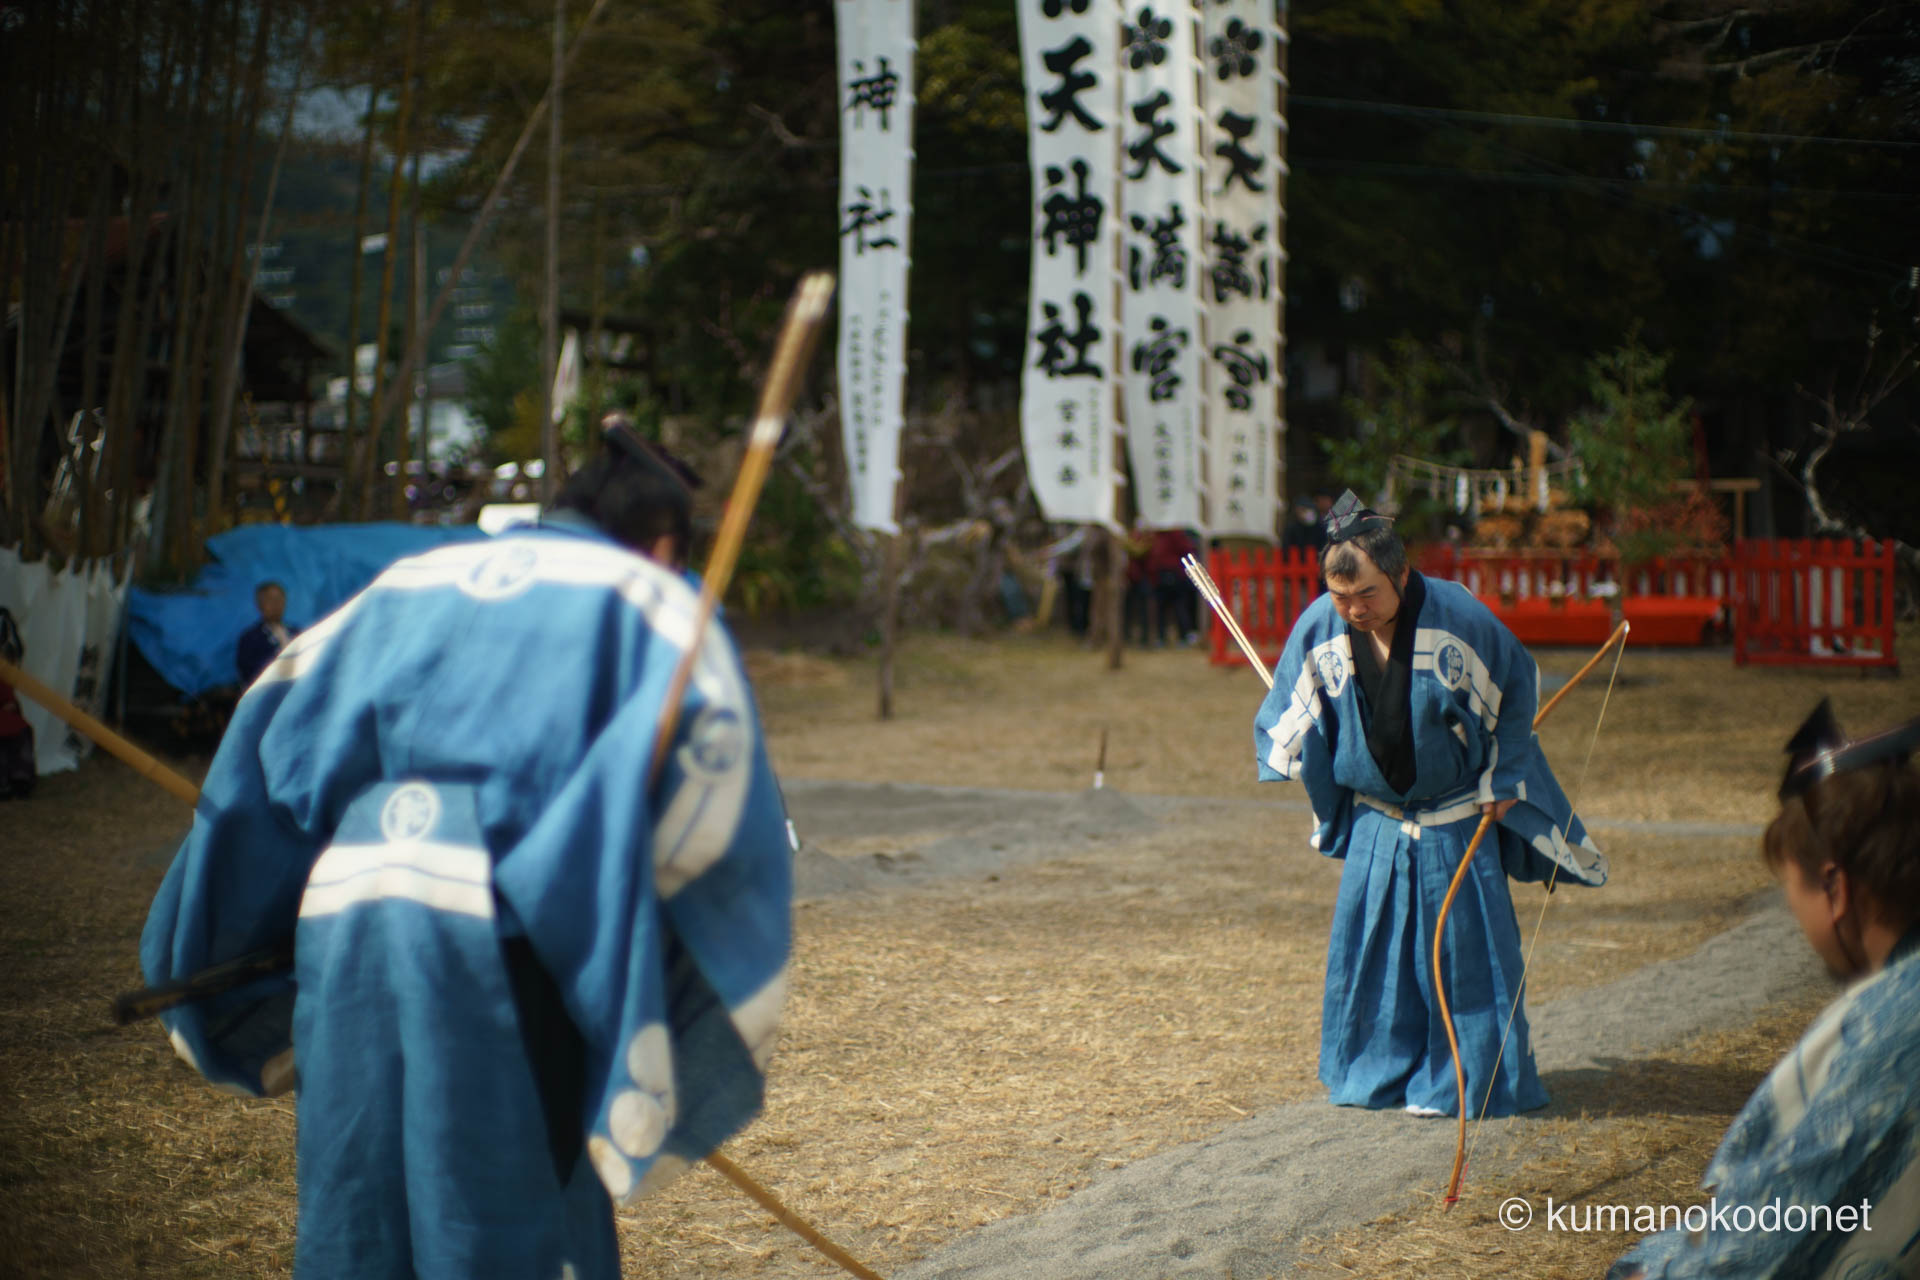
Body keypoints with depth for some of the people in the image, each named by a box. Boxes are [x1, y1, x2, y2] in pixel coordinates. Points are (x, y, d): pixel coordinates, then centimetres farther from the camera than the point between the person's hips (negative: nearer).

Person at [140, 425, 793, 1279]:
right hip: (493, 925, -5)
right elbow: (709, 747, -6)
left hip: (345, 899, 5)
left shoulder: (416, 581, 25)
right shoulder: (646, 600, 11)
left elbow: (270, 722, 21)